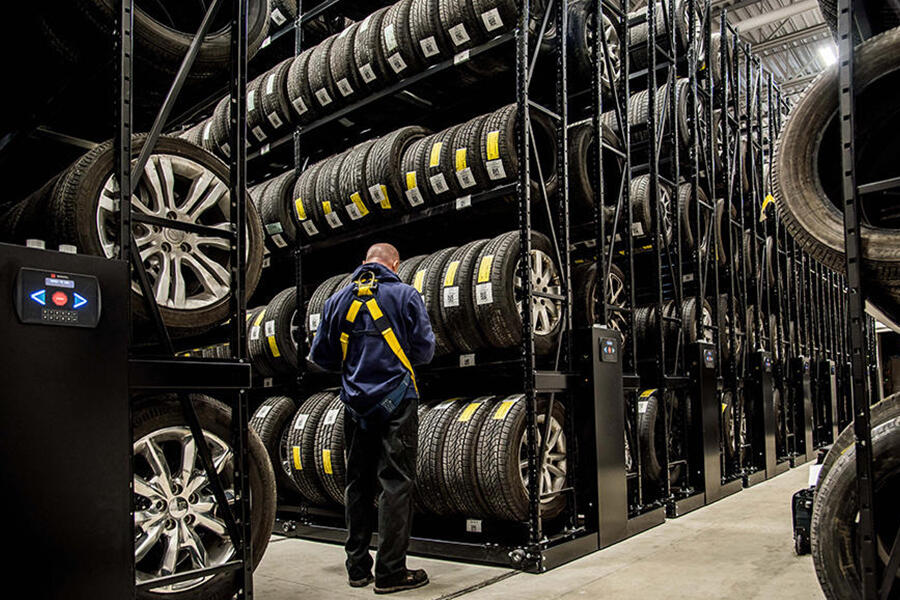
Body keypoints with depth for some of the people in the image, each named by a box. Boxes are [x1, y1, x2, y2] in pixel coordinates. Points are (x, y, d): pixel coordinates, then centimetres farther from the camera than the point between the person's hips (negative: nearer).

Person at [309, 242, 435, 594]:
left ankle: (357, 567, 20)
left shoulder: (337, 300, 8)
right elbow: (424, 350, -3)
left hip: (355, 403, 4)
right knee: (396, 484, -1)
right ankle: (390, 572, 1)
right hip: (396, 400, -4)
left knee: (358, 484, 13)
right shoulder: (405, 295, -3)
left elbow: (321, 356, 10)